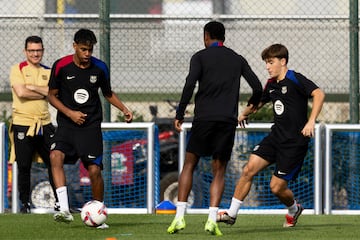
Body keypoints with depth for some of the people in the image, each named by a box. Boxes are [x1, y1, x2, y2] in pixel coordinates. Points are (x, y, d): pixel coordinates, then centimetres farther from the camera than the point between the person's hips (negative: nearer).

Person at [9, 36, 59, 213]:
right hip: (22, 123, -4)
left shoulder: (47, 72, 12)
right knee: (24, 167, 0)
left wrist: (32, 87, -12)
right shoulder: (18, 69, 0)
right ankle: (24, 203, 12)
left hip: (44, 124, 4)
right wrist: (43, 92, -6)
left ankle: (59, 201, 13)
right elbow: (21, 92, -15)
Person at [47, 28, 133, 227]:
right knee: (56, 156, -27)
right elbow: (52, 95, 3)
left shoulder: (100, 68, 2)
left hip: (91, 125, 1)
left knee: (94, 170, -6)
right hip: (67, 123, -1)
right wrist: (70, 113, -10)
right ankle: (64, 210, -33)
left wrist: (123, 109, 3)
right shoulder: (61, 66, -4)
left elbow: (107, 93, 18)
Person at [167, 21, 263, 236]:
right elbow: (258, 87, 10)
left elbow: (190, 84, -10)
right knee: (219, 171, 8)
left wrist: (180, 114, -5)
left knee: (189, 164, 9)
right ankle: (212, 219, -8)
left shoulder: (200, 57, 4)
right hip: (228, 120, 2)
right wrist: (250, 108, 29)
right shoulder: (238, 59, 14)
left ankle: (180, 217, -2)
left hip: (204, 119, -2)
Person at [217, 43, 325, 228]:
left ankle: (294, 209, 28)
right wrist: (245, 113, 21)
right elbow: (259, 101, 34)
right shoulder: (271, 85, 12)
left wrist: (311, 122, -34)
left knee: (276, 187, -5)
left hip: (295, 142, -7)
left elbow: (318, 94, -26)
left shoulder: (295, 80, -12)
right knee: (249, 169, -7)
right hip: (276, 136, 7)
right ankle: (232, 213, 0)